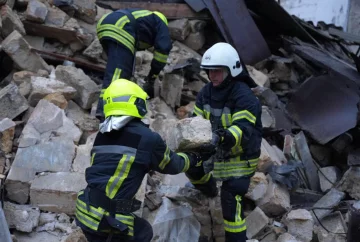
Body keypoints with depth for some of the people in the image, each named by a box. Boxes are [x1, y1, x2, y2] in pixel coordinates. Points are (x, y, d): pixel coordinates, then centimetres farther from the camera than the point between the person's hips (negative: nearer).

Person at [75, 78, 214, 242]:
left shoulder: (102, 135, 9)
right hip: (109, 220, -6)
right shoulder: (147, 138, -7)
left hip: (85, 212, 6)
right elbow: (172, 164, 10)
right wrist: (196, 159, 30)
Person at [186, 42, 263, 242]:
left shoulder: (244, 96, -27)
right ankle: (208, 189, 44)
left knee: (231, 197, -13)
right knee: (190, 163, 12)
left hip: (241, 154, -7)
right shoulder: (206, 92, -4)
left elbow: (242, 130, -36)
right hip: (218, 148, 7)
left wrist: (223, 138, -55)